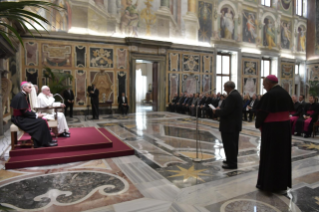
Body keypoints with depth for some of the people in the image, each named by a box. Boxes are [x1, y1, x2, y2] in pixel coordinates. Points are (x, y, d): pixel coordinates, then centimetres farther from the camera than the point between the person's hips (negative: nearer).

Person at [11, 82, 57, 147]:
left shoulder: (24, 96, 11)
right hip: (20, 119, -9)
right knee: (41, 122, -17)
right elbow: (24, 112, -22)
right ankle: (46, 142, -6)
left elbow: (27, 110, 14)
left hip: (23, 117, 10)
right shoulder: (20, 96, -19)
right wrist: (36, 115, -13)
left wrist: (36, 114, 1)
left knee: (42, 120, 0)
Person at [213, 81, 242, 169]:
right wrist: (220, 109, 11)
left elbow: (226, 111, -24)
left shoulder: (232, 96, -20)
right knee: (233, 144, 19)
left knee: (229, 144, -2)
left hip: (230, 125, -11)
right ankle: (231, 160, 32)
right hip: (235, 124, 11)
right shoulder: (236, 94, 14)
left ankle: (232, 163, 6)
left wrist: (216, 111, -8)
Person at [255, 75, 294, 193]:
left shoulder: (268, 95, -17)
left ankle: (268, 183, 14)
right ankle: (282, 183, 27)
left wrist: (258, 124, 0)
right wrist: (282, 119, 11)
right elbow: (290, 109, 11)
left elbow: (262, 113, -16)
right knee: (283, 154, 15)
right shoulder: (286, 94, 7)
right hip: (285, 127, 7)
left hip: (271, 129, -7)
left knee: (269, 155, 4)